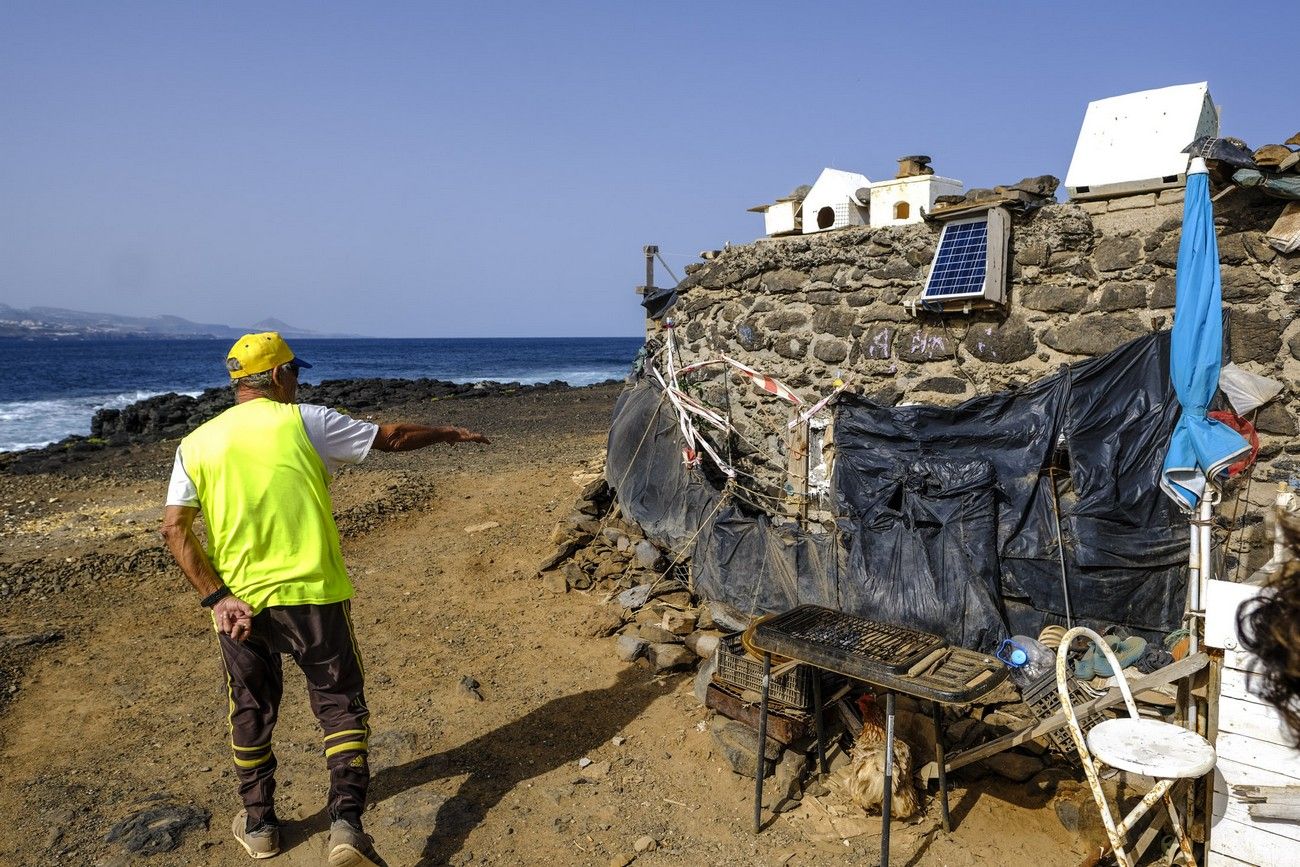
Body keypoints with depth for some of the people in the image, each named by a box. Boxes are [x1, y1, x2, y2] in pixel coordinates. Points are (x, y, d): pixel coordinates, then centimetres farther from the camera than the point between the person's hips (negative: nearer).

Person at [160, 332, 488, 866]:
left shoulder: (197, 444, 5)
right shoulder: (303, 422, -6)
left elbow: (175, 528, -3)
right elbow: (391, 437, 2)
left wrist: (217, 596, -6)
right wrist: (449, 434, 17)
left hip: (237, 603, 4)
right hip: (312, 595, -4)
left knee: (250, 711, 21)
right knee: (340, 704, 10)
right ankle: (347, 823, 1)